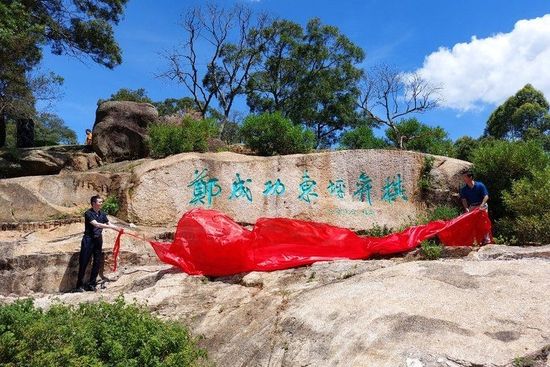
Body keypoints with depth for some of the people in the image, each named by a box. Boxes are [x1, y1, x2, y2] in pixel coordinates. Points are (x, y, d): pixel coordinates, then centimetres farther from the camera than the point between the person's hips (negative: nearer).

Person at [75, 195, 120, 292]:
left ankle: (91, 284, 15)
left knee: (97, 262, 5)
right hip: (88, 240, -6)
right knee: (84, 262, -2)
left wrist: (118, 229, -5)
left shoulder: (102, 214, 8)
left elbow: (108, 224, 11)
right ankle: (80, 285, 7)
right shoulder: (88, 213, -11)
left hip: (98, 240, 6)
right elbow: (96, 224, -22)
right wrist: (111, 227, -25)